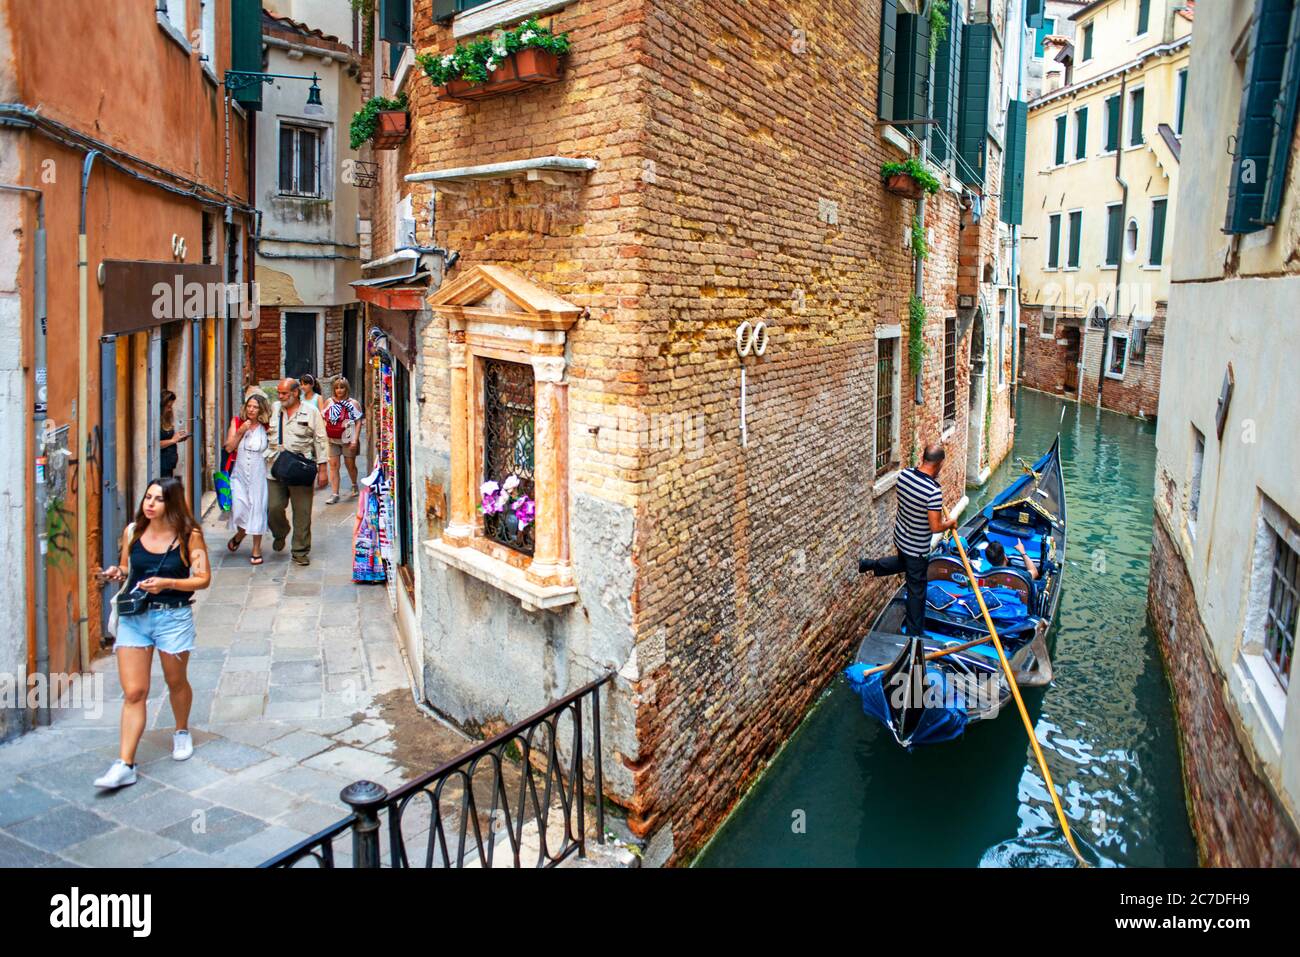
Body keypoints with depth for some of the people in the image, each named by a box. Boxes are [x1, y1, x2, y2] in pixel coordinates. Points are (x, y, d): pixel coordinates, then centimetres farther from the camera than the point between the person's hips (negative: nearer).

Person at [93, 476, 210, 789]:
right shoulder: (132, 531, 2)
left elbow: (203, 578, -8)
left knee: (176, 682, 17)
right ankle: (124, 765, 1)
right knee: (133, 692, -2)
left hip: (173, 618, -2)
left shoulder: (189, 535, -9)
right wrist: (116, 573, -7)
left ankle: (182, 732, 44)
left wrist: (167, 583, -21)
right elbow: (127, 569, 16)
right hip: (134, 617, 2)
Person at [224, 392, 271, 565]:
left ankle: (256, 549, 13)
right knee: (239, 509, -4)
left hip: (259, 474, -1)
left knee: (257, 509, 2)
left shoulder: (266, 427, 0)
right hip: (239, 474, 1)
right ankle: (239, 534, 31)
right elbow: (229, 447, -3)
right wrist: (241, 431, -13)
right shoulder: (237, 422, 3)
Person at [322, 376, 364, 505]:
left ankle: (355, 487, 35)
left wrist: (355, 440, -10)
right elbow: (324, 420, 11)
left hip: (348, 439, -2)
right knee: (333, 465, -3)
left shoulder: (353, 403, -1)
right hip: (333, 440, 2)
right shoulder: (329, 402, 7)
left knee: (350, 464, 9)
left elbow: (358, 422, -3)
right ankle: (335, 493, -1)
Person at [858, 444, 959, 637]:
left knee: (903, 562, 40)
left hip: (900, 536, 7)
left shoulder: (904, 474, -13)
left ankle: (867, 565, 33)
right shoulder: (933, 491, -33)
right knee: (916, 590, 11)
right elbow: (935, 527, -27)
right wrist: (950, 523, -8)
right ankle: (915, 633, 25)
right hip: (917, 547, -7)